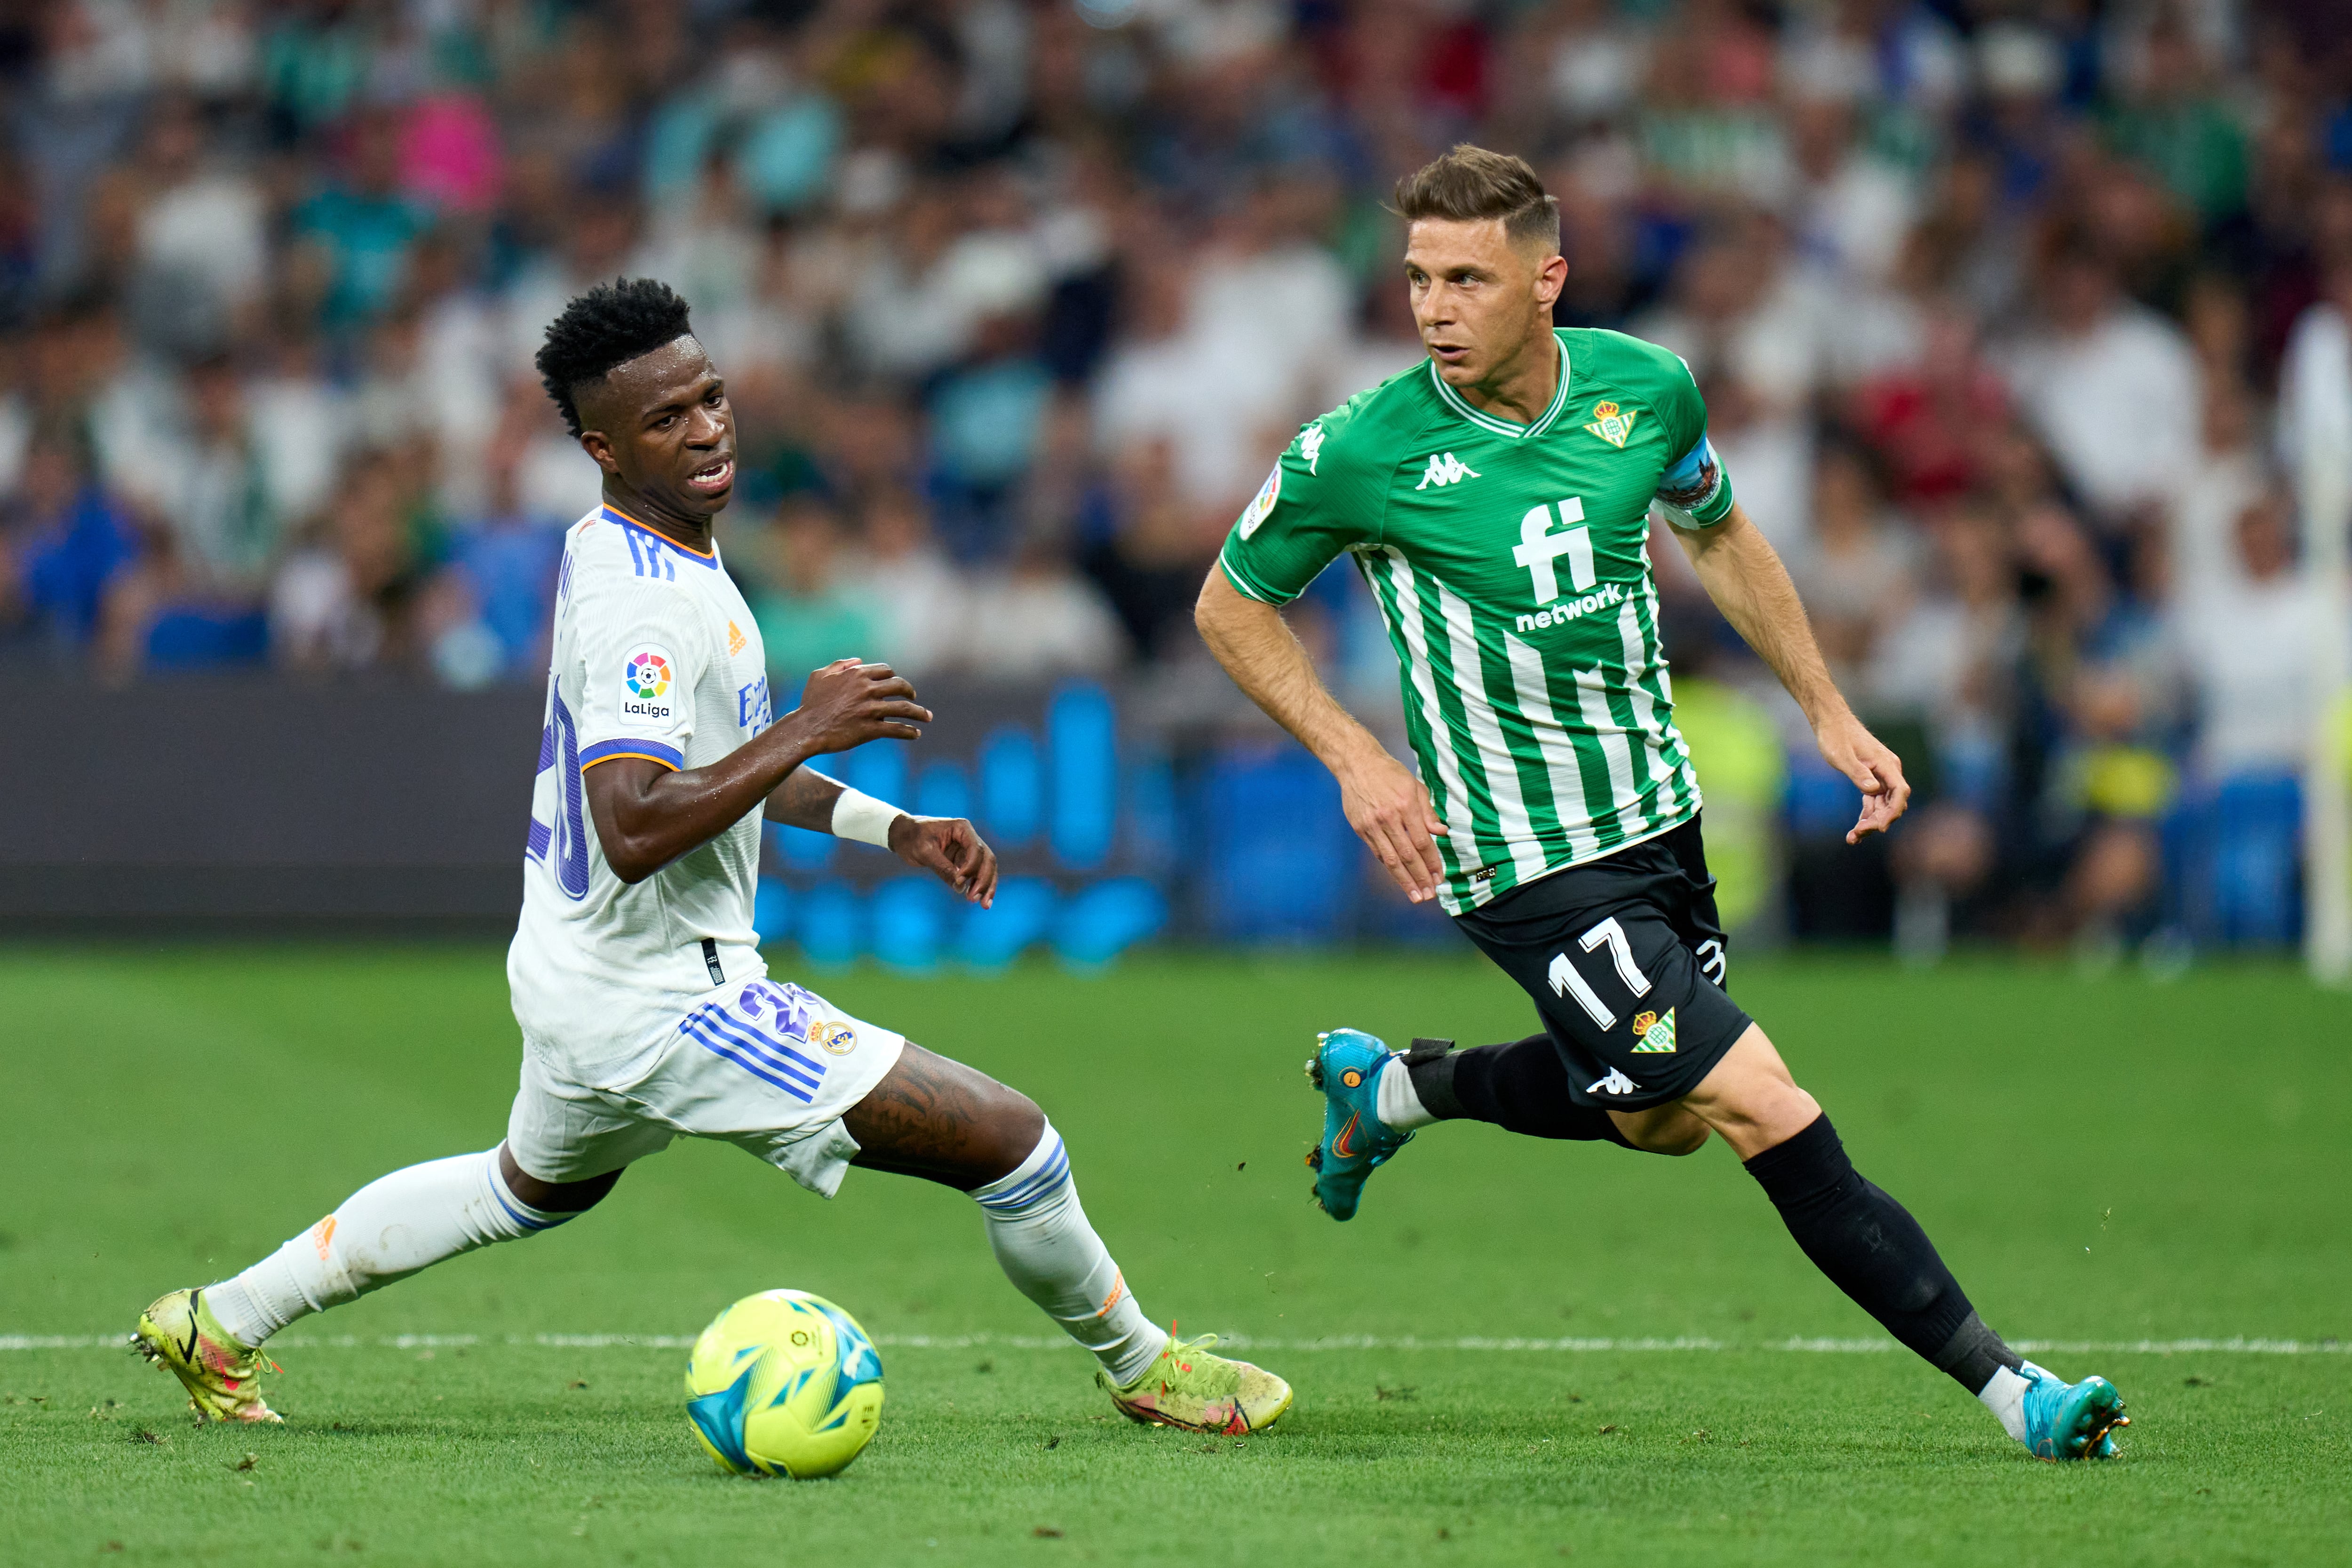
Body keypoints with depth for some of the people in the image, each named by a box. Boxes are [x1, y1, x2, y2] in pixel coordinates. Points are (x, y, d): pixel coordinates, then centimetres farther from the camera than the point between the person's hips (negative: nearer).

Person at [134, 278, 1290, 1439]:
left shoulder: (610, 549, 9)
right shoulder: (644, 602, -24)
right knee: (1009, 1140, -9)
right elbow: (634, 831, -34)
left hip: (577, 980, 11)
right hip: (663, 1007, -11)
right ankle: (1139, 1365, 11)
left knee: (531, 1188, 38)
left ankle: (222, 1324, 44)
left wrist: (890, 828, 17)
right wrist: (807, 732, -30)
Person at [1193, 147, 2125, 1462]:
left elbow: (1718, 533, 16)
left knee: (1659, 1117, 23)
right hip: (1530, 860, -6)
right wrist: (1355, 759, -11)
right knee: (1764, 1110, -14)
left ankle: (1393, 1086, 42)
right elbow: (1233, 606, 0)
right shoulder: (1362, 455, -17)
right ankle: (2006, 1386, -10)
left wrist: (1830, 713, 12)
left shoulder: (1644, 389, -6)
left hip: (1657, 815, 6)